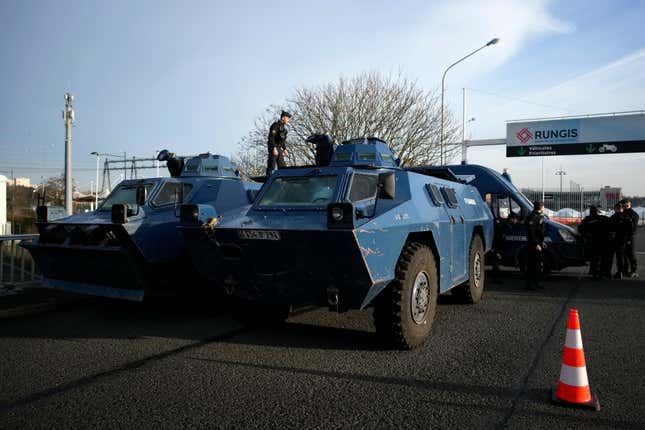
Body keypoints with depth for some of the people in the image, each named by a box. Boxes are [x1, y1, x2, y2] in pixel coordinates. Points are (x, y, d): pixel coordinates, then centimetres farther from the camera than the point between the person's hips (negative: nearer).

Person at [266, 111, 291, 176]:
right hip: (273, 148, -9)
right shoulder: (276, 125, -11)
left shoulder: (283, 126, 16)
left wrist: (284, 149, 22)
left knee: (282, 166, 8)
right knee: (271, 166, -7)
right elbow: (271, 137, -19)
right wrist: (274, 148, -25)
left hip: (279, 149, 9)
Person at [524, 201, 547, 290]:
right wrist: (536, 244, -24)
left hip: (539, 244, 10)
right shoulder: (532, 217, -16)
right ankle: (529, 284, -1)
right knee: (532, 265, -6)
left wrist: (542, 242, 20)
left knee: (538, 265, 15)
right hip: (533, 245, -10)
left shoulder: (540, 216, 17)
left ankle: (536, 283, 23)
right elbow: (531, 232, -22)